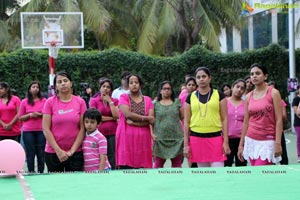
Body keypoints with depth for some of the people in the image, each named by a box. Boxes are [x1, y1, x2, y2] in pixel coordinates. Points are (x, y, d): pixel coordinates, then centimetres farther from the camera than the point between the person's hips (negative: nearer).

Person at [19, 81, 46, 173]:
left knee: (41, 153, 2)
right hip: (28, 131, 0)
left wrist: (40, 114, -10)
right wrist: (30, 115, -11)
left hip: (41, 131, 0)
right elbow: (20, 117, 5)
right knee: (30, 154, 2)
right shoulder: (24, 102, 4)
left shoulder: (44, 101, 4)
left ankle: (41, 173, 9)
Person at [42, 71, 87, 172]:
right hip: (53, 152, 0)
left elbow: (82, 128, 0)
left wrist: (72, 150, -8)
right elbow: (46, 129, -4)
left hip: (75, 152, 0)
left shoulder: (80, 102, 1)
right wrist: (58, 151, -11)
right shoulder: (50, 102, -1)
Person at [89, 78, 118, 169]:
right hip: (99, 133, -2)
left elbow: (116, 116, -4)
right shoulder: (94, 101, 5)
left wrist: (110, 101, -3)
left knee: (112, 159, -1)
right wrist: (111, 118, -3)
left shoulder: (115, 101, 11)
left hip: (112, 134, 2)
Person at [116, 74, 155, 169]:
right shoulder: (124, 97, 7)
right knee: (126, 169, -7)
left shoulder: (147, 100, 13)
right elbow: (127, 114, -10)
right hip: (127, 137, -2)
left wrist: (134, 122, -10)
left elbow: (152, 120, 0)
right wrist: (145, 118, -4)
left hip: (143, 139, 2)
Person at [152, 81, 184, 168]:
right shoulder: (155, 104, 7)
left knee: (177, 164, 4)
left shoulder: (177, 102, 11)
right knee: (158, 163, 0)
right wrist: (152, 134, -6)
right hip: (160, 138, -1)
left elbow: (183, 118, 11)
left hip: (176, 138, 1)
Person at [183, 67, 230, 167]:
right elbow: (186, 122, 9)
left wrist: (226, 141, -4)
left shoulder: (219, 95, 4)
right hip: (197, 138, 2)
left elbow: (224, 119, 3)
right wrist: (186, 144, 4)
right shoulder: (190, 97, 8)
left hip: (215, 137, -2)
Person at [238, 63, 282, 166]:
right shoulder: (248, 97, 9)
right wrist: (241, 145, 9)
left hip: (267, 141, -4)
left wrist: (278, 143, -13)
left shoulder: (273, 93, -3)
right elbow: (246, 122, 12)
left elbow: (279, 120, -6)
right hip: (251, 141, 4)